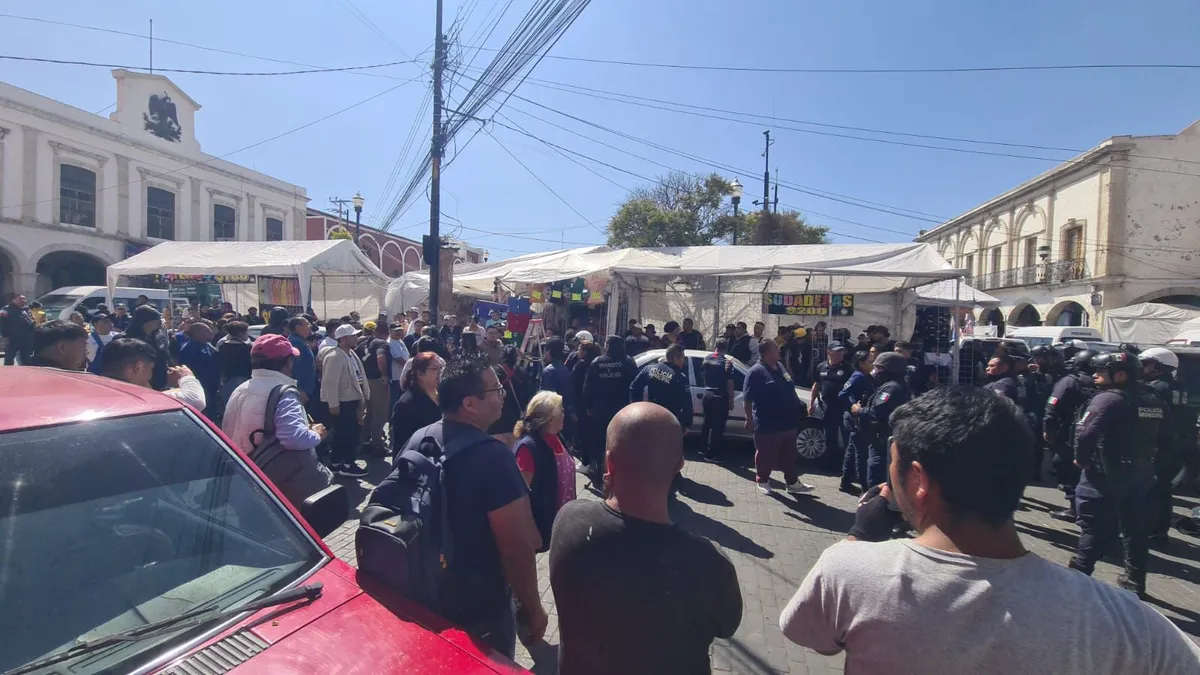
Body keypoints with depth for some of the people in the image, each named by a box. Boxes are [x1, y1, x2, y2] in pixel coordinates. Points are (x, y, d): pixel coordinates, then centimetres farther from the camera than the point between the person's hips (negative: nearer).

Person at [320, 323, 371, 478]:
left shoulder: (351, 353, 11)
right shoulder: (334, 356, -20)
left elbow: (359, 375, 16)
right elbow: (330, 382, -24)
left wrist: (364, 396, 16)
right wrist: (333, 404, -23)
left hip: (352, 400, 10)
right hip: (342, 402, -10)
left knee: (343, 433, 16)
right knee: (347, 433, -3)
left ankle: (337, 463, 26)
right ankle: (347, 465, 8)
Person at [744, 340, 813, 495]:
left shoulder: (780, 366, 10)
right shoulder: (757, 371, -14)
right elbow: (748, 398, -16)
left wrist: (798, 409, 19)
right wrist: (749, 419, -17)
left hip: (787, 422, 7)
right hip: (767, 424, -7)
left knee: (789, 456, 16)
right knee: (766, 455, 8)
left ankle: (793, 483, 27)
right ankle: (763, 481, 24)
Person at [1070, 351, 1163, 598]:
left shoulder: (1108, 399, -18)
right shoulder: (1152, 401, 9)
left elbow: (1085, 434, -25)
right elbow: (1157, 437, 13)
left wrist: (1082, 459, -10)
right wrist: (1143, 461, 17)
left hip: (1105, 474, -8)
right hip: (1142, 473, 8)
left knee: (1094, 529, -1)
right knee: (1135, 529, 16)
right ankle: (1135, 582, 26)